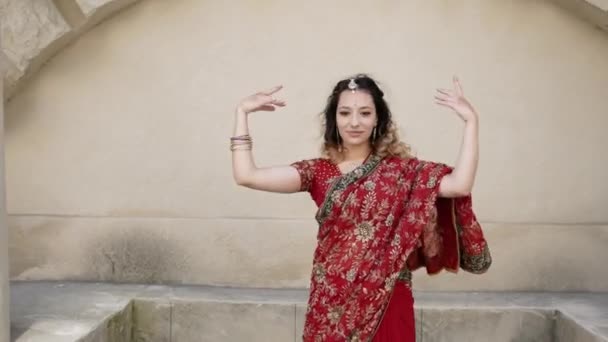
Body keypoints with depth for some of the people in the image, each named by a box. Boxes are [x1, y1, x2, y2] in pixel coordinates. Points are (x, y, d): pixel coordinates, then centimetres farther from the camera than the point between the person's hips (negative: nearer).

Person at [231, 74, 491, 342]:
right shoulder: (318, 171, 1)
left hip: (386, 302, -1)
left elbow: (460, 185, -18)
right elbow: (246, 176, -9)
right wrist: (242, 112, -6)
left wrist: (470, 121, -20)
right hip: (331, 303, 1)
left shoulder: (401, 169, -2)